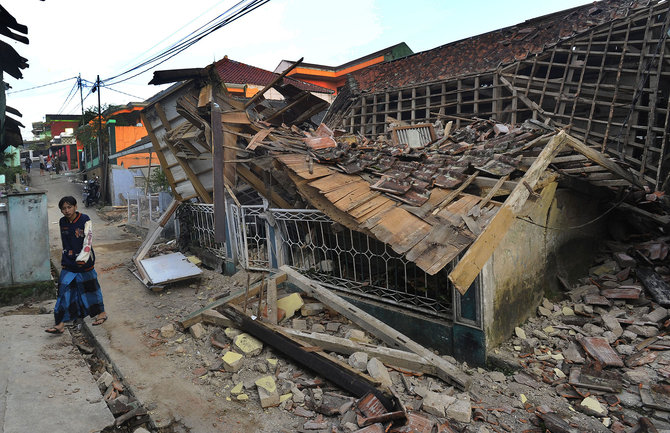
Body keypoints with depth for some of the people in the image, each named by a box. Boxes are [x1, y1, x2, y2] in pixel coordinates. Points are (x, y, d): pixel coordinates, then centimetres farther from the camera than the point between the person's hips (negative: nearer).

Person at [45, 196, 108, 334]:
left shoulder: (85, 220, -12)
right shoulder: (62, 222, 4)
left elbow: (88, 241, -17)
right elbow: (64, 242, 17)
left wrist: (82, 258, -25)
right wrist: (66, 258, 19)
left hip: (84, 262, -4)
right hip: (68, 264, 5)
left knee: (90, 286, 8)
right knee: (64, 290, 0)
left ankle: (101, 312, 28)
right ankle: (60, 324, 3)